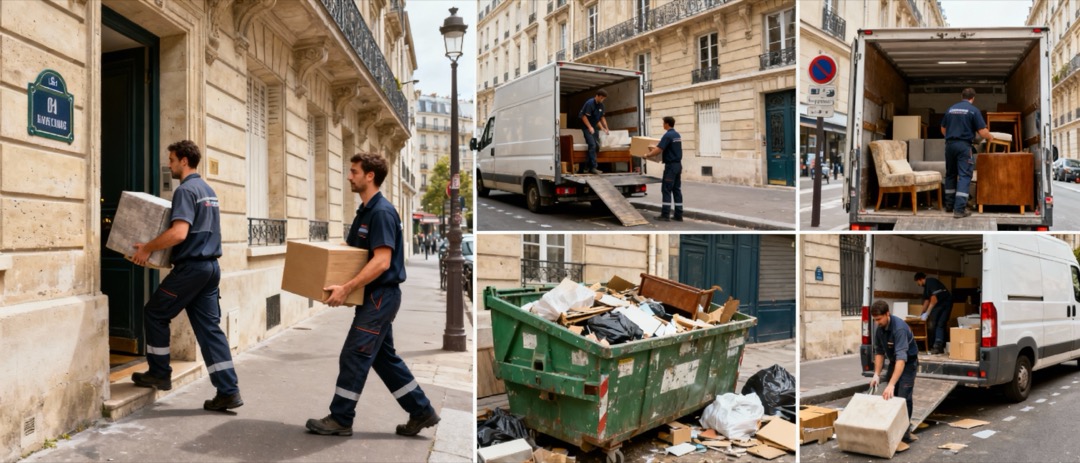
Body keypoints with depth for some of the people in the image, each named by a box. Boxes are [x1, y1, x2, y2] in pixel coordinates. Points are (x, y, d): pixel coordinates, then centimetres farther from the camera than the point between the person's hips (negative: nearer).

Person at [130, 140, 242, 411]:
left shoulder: (186, 190, -12)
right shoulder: (208, 190, 17)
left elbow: (179, 233, -24)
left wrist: (147, 248, -13)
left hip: (190, 267, -8)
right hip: (210, 266, 8)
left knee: (155, 313, 12)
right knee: (210, 328, 6)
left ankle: (159, 374, 20)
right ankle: (228, 392, 2)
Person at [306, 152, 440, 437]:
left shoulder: (382, 212, -18)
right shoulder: (365, 210, 13)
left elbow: (382, 261, -26)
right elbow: (350, 250, 23)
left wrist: (346, 288, -27)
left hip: (380, 296, -10)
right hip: (375, 297, 10)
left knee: (353, 356, -1)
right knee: (384, 357, 14)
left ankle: (340, 420, 12)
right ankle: (422, 412, 20)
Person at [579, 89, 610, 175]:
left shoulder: (601, 105, 6)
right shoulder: (589, 103, -16)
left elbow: (602, 118, 15)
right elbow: (584, 116, -18)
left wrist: (606, 128, 8)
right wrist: (590, 127, -21)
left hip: (594, 128, 8)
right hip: (587, 127, -8)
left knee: (597, 146, 3)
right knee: (592, 145, -19)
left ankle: (586, 167, 10)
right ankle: (593, 167, -18)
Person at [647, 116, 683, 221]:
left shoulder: (668, 135, -14)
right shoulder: (677, 135, 14)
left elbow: (658, 150, -19)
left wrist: (647, 155, -5)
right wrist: (655, 148, 35)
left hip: (671, 165, -8)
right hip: (678, 164, 8)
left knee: (666, 189, -5)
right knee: (677, 189, 8)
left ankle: (665, 214, -6)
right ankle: (678, 215, 7)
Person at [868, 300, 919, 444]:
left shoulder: (899, 328, -34)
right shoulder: (879, 328, -10)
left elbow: (901, 357, -42)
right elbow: (879, 351, 2)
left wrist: (891, 384, -48)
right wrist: (877, 374, -10)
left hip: (908, 363, -7)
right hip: (893, 362, 7)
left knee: (904, 397, -11)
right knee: (891, 397, 6)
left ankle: (905, 432, -1)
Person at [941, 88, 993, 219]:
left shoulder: (951, 109, 10)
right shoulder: (974, 110, -4)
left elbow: (943, 129, 18)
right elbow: (982, 132, -7)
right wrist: (990, 137, 13)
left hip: (949, 144, 5)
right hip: (964, 145, -5)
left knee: (950, 174, 16)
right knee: (964, 176, -4)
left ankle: (949, 204, 23)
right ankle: (959, 209, -11)